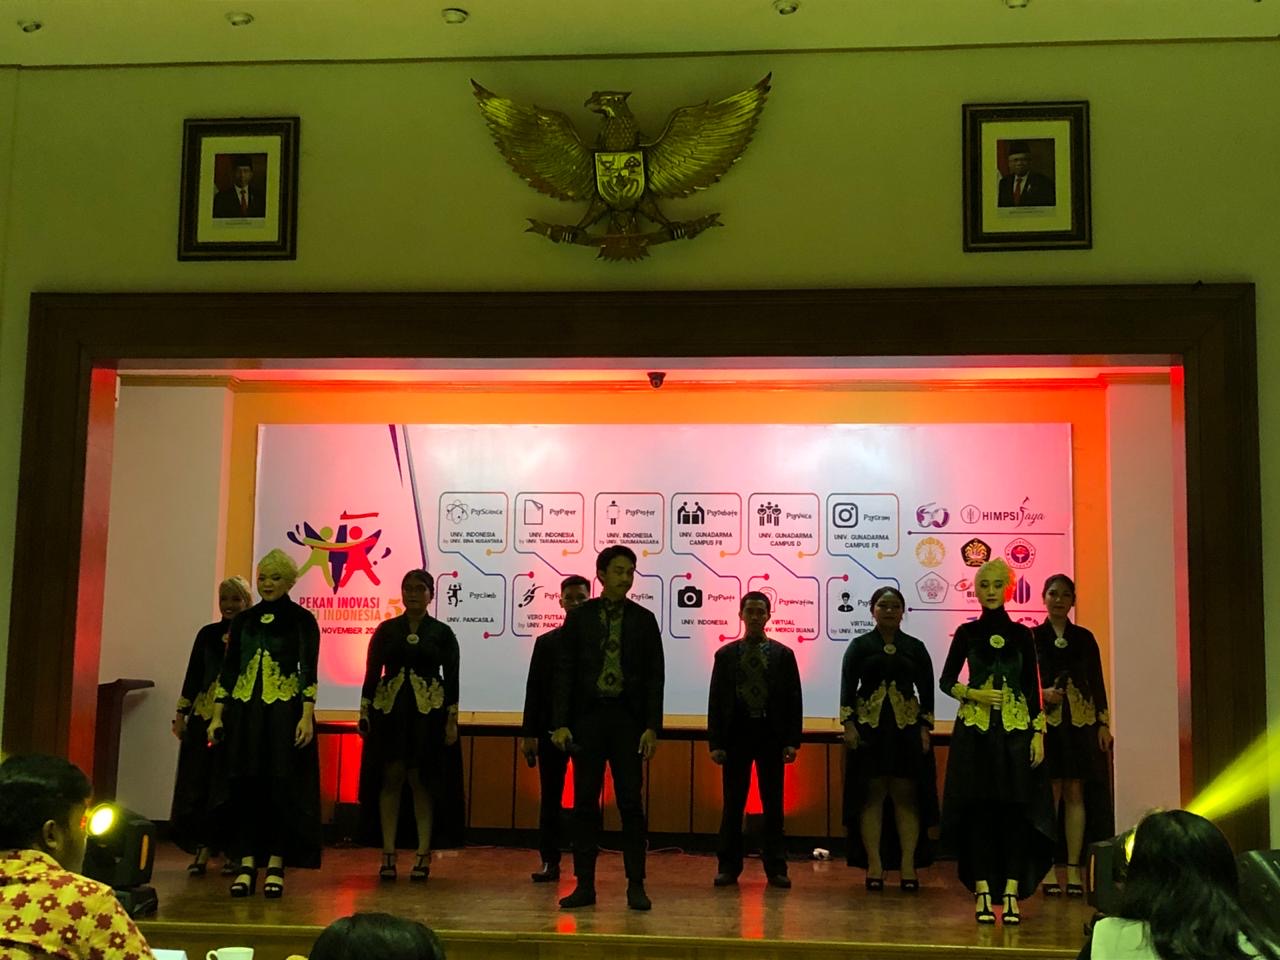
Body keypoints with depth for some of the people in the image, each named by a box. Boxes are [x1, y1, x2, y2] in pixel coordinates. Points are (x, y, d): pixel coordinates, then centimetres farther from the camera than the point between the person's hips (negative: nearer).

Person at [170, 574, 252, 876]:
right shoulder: (208, 634, 10)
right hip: (203, 717, 3)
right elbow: (193, 675, 12)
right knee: (198, 782, 2)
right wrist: (181, 714, 9)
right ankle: (202, 848, 10)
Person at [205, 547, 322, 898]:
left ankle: (275, 866, 7)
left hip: (285, 711, -3)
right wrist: (217, 715, 6)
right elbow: (228, 669, 12)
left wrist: (307, 716, -15)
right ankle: (246, 865, 10)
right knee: (244, 785, 3)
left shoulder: (301, 619, 0)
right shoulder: (244, 620, 11)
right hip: (244, 711, 4)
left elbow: (308, 669, -6)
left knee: (281, 786, -1)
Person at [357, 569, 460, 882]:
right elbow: (372, 672, 6)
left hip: (427, 713, -1)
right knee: (391, 778, 0)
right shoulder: (386, 630, 7)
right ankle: (388, 853, 4)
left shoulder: (442, 633, 4)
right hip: (389, 709, 1)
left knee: (421, 781, 0)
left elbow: (452, 678, 2)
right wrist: (364, 712, -1)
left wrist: (452, 720, -4)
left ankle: (423, 853, 6)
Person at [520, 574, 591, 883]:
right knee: (550, 798, 6)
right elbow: (534, 689, 8)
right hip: (552, 729, 3)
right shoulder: (545, 642, 10)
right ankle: (550, 861, 12)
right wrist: (528, 733, 2)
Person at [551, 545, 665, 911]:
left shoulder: (643, 620, 5)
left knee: (631, 802, 0)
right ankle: (585, 884, 10)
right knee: (585, 802, 3)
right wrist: (561, 723, -5)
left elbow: (655, 676, 3)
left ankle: (636, 885, 6)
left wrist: (652, 727, -6)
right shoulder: (579, 617, 5)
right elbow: (564, 672, 3)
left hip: (628, 718, 0)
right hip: (588, 716, 1)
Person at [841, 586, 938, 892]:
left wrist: (925, 728, -1)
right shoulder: (859, 646, 6)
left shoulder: (915, 648, 9)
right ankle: (874, 866, 3)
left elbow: (927, 690, 7)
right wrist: (848, 725, -9)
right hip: (868, 728, -1)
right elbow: (847, 687, 0)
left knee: (907, 797, -1)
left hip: (907, 729, 1)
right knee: (871, 796, 0)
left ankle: (908, 866, 2)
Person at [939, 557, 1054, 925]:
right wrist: (974, 694, -10)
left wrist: (1039, 732, -1)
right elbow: (946, 681, 7)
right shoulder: (967, 632, 4)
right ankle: (982, 891, 4)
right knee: (978, 809, -1)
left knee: (1016, 809, -2)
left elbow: (1032, 687, 6)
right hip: (975, 730, -1)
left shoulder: (1021, 634, 6)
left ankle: (1012, 892, 2)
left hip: (1016, 729, 1)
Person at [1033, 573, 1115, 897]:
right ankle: (1048, 868, 2)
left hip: (1080, 722, 2)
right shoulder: (1031, 637, 4)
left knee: (1075, 794, 0)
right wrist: (1041, 694, -13)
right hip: (1045, 722, -2)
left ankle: (1073, 868, 5)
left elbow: (1097, 682, 10)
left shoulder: (1084, 638, 10)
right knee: (1050, 794, -4)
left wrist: (1104, 723, 4)